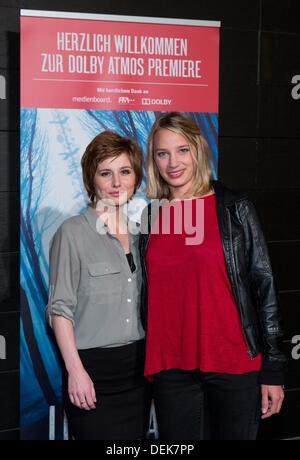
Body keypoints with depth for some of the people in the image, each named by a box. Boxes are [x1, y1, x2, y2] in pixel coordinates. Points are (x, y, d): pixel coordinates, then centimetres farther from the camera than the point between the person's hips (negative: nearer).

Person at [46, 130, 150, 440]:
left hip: (139, 365, 5)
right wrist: (76, 371, -14)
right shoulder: (73, 232, -6)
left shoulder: (140, 232, 10)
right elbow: (59, 308, -9)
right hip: (93, 370, -5)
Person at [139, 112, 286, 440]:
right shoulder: (148, 217, 7)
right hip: (170, 367, 3)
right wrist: (143, 365, 8)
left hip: (234, 364, -2)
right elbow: (145, 296, 12)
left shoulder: (235, 208, -2)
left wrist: (273, 369, -5)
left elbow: (263, 287, -3)